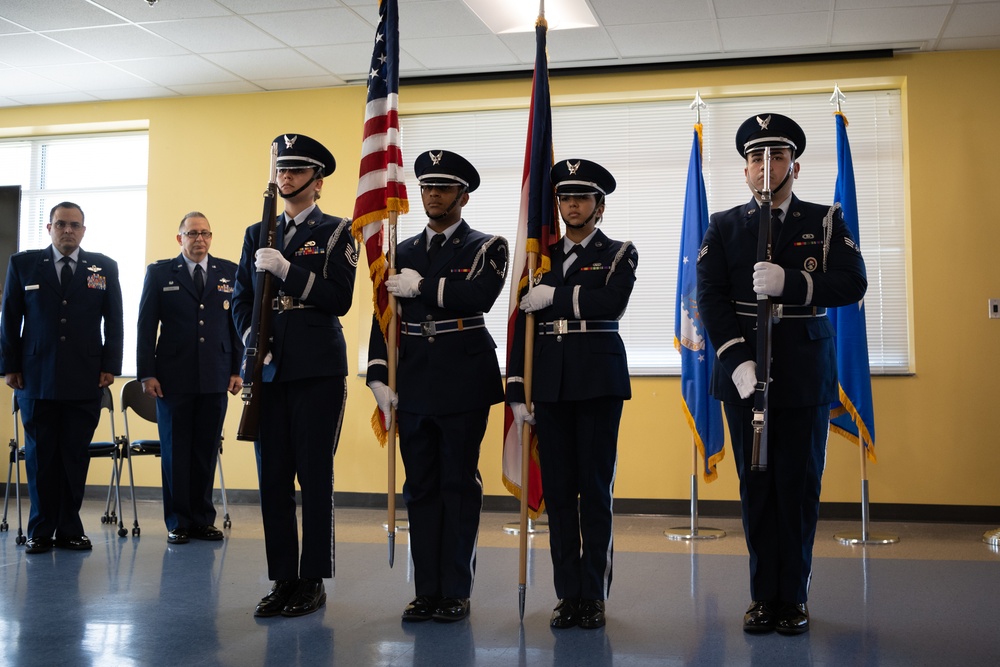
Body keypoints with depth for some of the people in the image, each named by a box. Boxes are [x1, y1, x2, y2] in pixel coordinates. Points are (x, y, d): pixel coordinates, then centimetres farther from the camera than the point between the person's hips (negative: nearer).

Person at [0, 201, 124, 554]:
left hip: (86, 380, 0)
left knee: (76, 456, 4)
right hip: (36, 378, 0)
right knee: (40, 456, 5)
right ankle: (40, 531, 14)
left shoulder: (104, 267, 7)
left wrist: (110, 366, 0)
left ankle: (70, 529, 13)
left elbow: (114, 321, 7)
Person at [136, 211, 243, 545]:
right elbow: (146, 327, 2)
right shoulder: (159, 273, 5)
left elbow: (239, 322, 8)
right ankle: (178, 521, 14)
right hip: (173, 378, -1)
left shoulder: (229, 272, 9)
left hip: (215, 378, 1)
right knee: (175, 452, 5)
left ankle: (203, 519, 16)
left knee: (207, 452, 6)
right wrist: (146, 374, -4)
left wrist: (238, 369, 2)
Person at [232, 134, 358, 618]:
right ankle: (283, 579, 15)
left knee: (315, 477, -1)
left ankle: (313, 581, 8)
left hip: (317, 369, -5)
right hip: (269, 369, 5)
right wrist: (248, 335, -1)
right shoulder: (258, 233, 17)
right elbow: (240, 297, 17)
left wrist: (288, 270, -15)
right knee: (272, 478, 6)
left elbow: (339, 299, -8)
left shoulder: (336, 232, 2)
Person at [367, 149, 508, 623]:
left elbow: (480, 296, -19)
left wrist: (421, 287, -13)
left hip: (464, 383, -4)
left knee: (459, 485, 2)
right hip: (414, 384, 4)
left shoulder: (488, 247, 2)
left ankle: (456, 592, 11)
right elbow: (384, 318, 10)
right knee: (421, 486, 8)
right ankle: (427, 590, 16)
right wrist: (379, 377, 0)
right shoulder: (403, 253, 14)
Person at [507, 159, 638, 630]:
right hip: (550, 382, 3)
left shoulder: (619, 253, 6)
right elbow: (523, 325, 10)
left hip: (598, 379, -3)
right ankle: (567, 594, 13)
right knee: (558, 489, 5)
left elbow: (612, 302, -15)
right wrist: (517, 391, 3)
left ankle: (594, 595, 8)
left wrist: (554, 296, -12)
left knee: (596, 488, 0)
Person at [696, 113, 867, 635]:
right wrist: (738, 361, -13)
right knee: (756, 484, 5)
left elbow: (853, 283, -5)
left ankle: (793, 597, 14)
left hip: (805, 374, 0)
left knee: (799, 484, 2)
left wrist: (790, 282, -21)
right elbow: (711, 298, 0)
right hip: (744, 373, 1)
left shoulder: (825, 222, 7)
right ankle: (763, 596, 15)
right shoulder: (723, 227, 9)